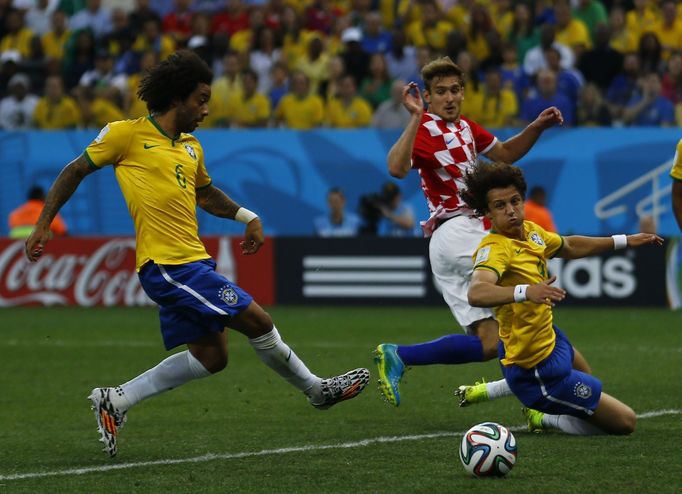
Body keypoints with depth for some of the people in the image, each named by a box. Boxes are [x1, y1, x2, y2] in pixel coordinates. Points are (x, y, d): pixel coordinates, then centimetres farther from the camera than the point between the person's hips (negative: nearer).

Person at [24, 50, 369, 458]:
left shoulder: (191, 147, 17)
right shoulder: (128, 134, -5)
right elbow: (75, 172, 3)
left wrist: (247, 217, 20)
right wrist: (43, 225, -1)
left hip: (192, 262, 9)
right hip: (167, 264, -9)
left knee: (211, 356, 7)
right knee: (257, 322, -8)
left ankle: (116, 400, 11)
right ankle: (318, 390, 10)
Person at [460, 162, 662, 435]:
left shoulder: (530, 231, -2)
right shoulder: (495, 248, -29)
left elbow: (569, 246, 20)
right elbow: (476, 293, -49)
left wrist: (624, 241, 24)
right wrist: (525, 292, -64)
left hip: (550, 339, 10)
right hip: (539, 368, -10)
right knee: (624, 422, -5)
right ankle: (544, 417, 8)